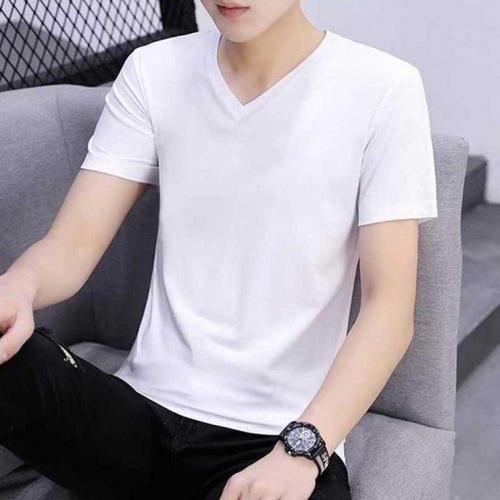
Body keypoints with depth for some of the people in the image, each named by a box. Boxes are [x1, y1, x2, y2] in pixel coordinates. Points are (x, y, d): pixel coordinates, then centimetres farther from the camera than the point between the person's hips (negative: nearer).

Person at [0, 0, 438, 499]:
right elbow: (69, 249, 0)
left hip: (283, 437, -3)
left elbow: (389, 308, -8)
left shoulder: (383, 89, -4)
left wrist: (302, 449, -23)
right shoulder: (152, 72, 5)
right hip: (138, 411, 4)